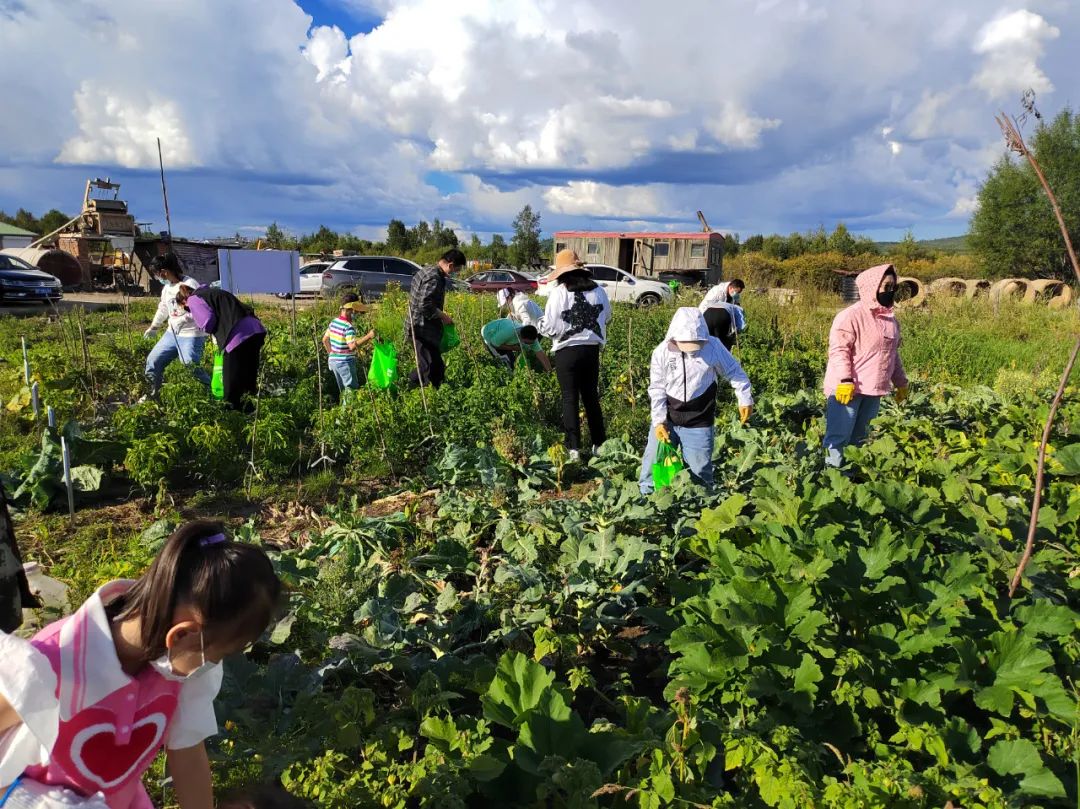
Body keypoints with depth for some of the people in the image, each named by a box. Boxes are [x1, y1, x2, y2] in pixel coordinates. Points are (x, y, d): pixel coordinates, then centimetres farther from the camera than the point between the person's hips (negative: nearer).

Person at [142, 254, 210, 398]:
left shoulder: (190, 285, -18)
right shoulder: (166, 287, 10)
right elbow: (163, 308, 26)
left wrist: (184, 319, -35)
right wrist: (153, 327, 35)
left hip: (192, 336, -9)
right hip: (171, 334, 9)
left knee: (191, 368, -15)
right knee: (153, 360, 13)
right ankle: (152, 394, 29)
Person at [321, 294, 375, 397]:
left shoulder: (334, 322, 7)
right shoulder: (348, 326, -20)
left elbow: (325, 340, 15)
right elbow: (352, 346, -29)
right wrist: (368, 336, -29)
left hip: (333, 360, 9)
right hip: (345, 362, -9)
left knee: (343, 391, 18)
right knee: (353, 390, -3)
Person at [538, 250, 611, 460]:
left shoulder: (559, 292, -13)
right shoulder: (598, 290, 2)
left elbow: (548, 326, -13)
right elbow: (606, 316, 18)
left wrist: (539, 324, 8)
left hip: (567, 351, -4)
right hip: (592, 349, 5)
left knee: (570, 399, 5)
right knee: (591, 396, 17)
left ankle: (574, 448, 5)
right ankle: (599, 444, 24)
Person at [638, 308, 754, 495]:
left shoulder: (713, 346, -13)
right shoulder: (662, 351, -11)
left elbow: (734, 372, 2)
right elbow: (657, 389, -6)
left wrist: (745, 399, 4)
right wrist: (659, 421, -10)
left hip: (699, 424, -1)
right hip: (666, 419, 1)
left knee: (699, 469, 6)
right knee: (653, 462, 7)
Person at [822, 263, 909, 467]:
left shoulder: (890, 319, 15)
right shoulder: (851, 316, -12)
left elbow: (893, 354, 24)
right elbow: (838, 350, -18)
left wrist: (901, 382, 25)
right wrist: (845, 381, -25)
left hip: (873, 391, 8)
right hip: (847, 389, -8)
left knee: (859, 438, 15)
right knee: (839, 437, -6)